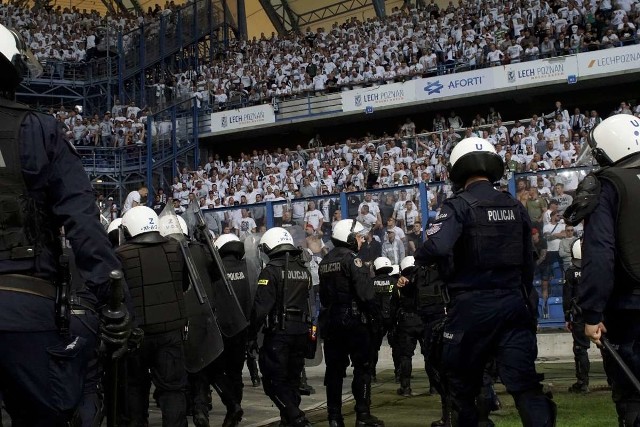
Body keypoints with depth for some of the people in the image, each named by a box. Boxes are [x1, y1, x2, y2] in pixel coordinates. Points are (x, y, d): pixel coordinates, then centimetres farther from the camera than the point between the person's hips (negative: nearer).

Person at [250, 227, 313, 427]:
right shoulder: (304, 270, 9)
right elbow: (307, 303, 8)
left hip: (279, 332, -7)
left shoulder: (271, 270, -13)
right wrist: (305, 327, 13)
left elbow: (261, 306, -16)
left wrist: (252, 333, -8)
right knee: (292, 378, 15)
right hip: (301, 331, 7)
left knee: (273, 380, 0)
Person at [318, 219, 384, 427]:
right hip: (354, 320, -7)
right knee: (362, 367, 0)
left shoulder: (325, 261, 13)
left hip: (330, 321, 7)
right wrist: (376, 314, -8)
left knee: (334, 369, 8)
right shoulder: (351, 259, -12)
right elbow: (366, 292, -18)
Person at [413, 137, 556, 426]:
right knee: (525, 384, 2)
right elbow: (528, 262, 14)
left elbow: (436, 248, -26)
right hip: (513, 305, 5)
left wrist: (418, 258, -4)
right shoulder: (515, 207, 9)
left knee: (462, 386, 12)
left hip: (471, 306, -4)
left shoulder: (459, 206, -9)